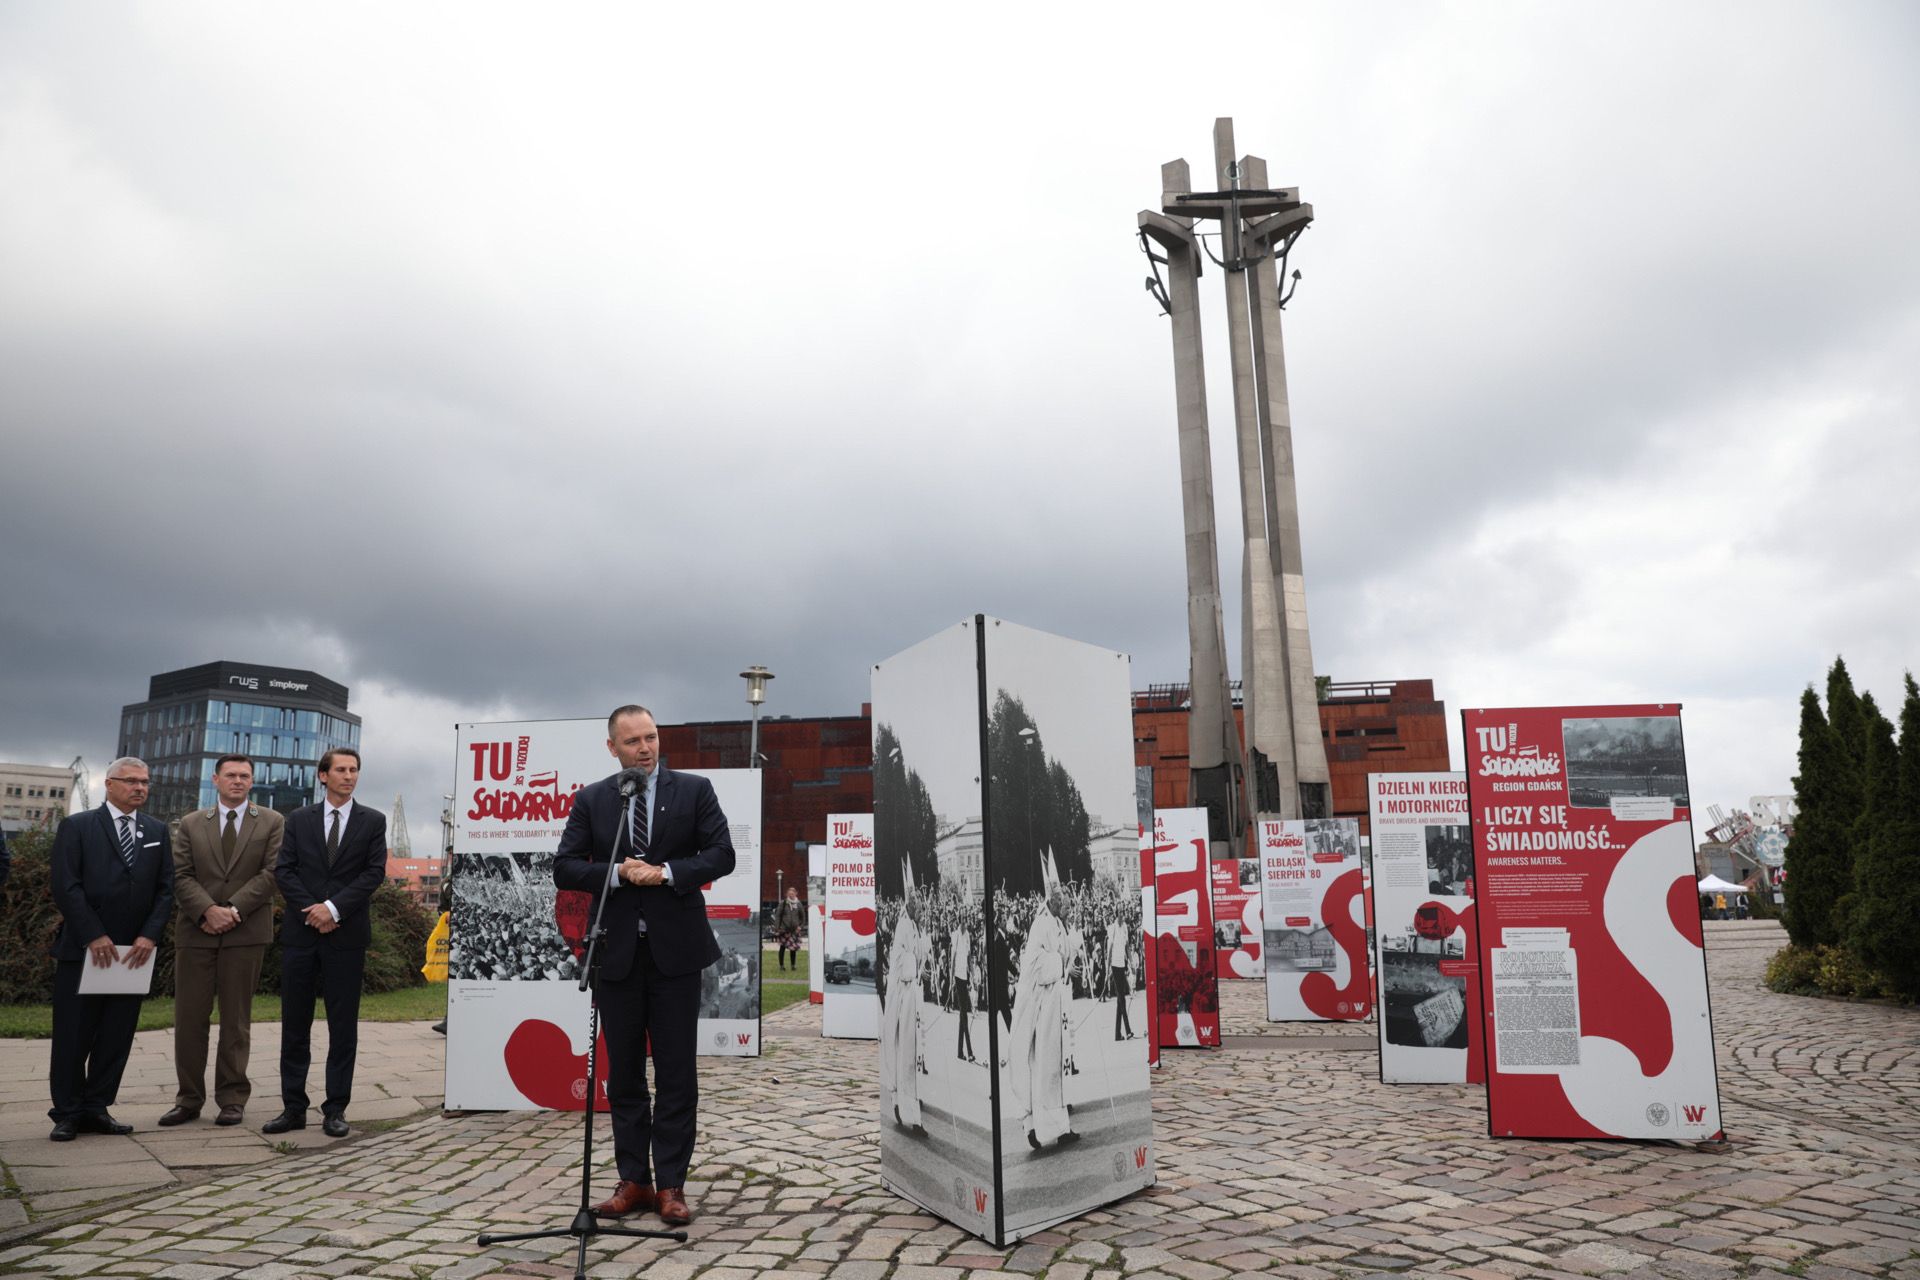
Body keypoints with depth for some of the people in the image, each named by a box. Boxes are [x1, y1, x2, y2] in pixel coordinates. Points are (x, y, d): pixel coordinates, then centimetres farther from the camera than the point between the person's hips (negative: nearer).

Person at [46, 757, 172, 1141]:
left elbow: (165, 889, 7)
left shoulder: (156, 832, 11)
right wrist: (93, 936, -14)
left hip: (133, 952, 4)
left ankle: (96, 1109, 16)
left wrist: (149, 936, -6)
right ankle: (67, 1113, 14)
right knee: (73, 1037, 3)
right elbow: (65, 886, -8)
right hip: (82, 951, -3)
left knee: (117, 1037, 6)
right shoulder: (76, 827, 0)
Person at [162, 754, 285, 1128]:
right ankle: (189, 1099, 14)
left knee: (236, 1019, 4)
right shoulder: (190, 824, 12)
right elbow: (181, 876, 2)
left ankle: (232, 1098, 11)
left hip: (245, 932, -2)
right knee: (189, 1017, 4)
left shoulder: (272, 823, 6)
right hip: (195, 930, 2)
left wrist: (232, 910, -13)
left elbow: (271, 873, -4)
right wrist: (207, 911, -13)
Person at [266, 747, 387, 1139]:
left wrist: (334, 908, -13)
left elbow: (374, 872, -3)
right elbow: (283, 869, 2)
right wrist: (310, 910, -11)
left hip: (347, 934, -2)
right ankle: (293, 1107, 13)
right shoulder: (299, 819, 9)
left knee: (343, 1026, 2)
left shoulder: (373, 821, 5)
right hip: (301, 931, 2)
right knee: (294, 1024, 5)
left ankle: (336, 1109, 8)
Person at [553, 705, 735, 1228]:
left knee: (676, 1072, 2)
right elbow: (564, 868, 2)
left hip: (676, 950, -2)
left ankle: (672, 1184, 10)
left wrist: (667, 872, -15)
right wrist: (617, 873, -14)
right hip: (617, 952, 2)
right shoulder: (590, 800, 6)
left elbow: (721, 855, -3)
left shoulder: (695, 790, 2)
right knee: (623, 1072, 9)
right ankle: (633, 1180, 19)